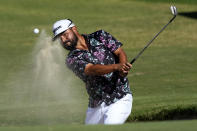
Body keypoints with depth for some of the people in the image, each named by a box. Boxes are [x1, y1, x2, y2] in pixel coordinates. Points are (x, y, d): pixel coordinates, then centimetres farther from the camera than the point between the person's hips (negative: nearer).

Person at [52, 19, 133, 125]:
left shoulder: (100, 37, 3)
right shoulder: (72, 59, -3)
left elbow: (120, 53, 0)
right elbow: (92, 69, -19)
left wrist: (122, 70, -23)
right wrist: (116, 66, -36)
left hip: (120, 100, -3)